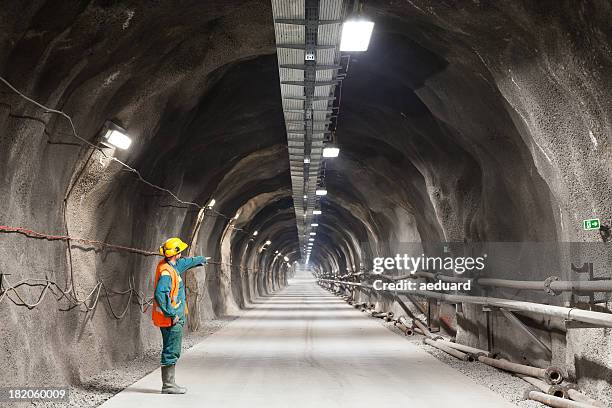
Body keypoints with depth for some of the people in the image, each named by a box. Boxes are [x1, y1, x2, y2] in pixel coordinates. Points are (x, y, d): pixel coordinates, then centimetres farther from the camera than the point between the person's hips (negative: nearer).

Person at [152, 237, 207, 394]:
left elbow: (185, 262, 32)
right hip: (171, 320, -10)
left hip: (173, 318, 10)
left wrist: (201, 259, 48)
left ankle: (169, 383, 21)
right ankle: (168, 385, 2)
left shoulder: (172, 265, 11)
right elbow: (160, 294, -30)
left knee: (171, 351, 14)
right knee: (171, 352, -4)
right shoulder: (166, 272, -20)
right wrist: (171, 314, -26)